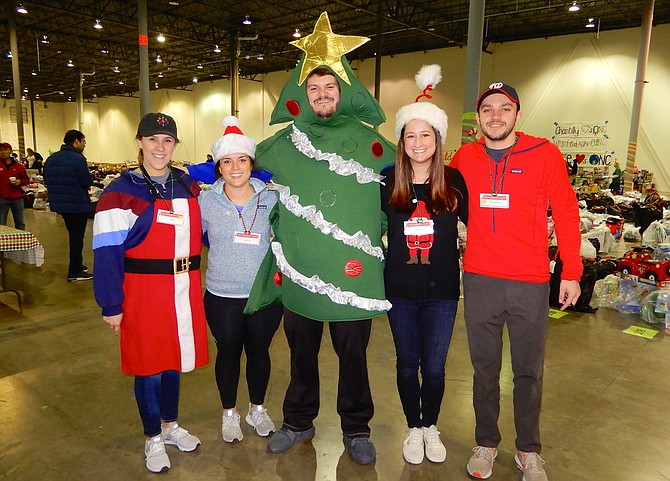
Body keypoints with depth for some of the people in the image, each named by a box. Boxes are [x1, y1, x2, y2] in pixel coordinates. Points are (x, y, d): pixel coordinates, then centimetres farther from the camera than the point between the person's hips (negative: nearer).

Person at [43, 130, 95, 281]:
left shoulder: (51, 158, 8)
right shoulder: (78, 159, -17)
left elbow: (47, 180, 11)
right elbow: (87, 181, -20)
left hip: (60, 203, 8)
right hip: (78, 204, -8)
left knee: (74, 235, 21)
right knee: (77, 237, 1)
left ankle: (77, 265, 32)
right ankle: (74, 273, 5)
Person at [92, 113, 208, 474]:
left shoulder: (189, 186, 7)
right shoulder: (122, 191, -9)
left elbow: (205, 231, 16)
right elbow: (107, 253, -11)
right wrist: (111, 306, -12)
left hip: (184, 290, 4)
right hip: (144, 293, -4)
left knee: (175, 359, 18)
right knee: (149, 366, 8)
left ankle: (171, 426, 40)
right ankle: (153, 439, 30)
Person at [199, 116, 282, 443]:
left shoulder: (270, 199, -4)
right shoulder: (206, 201, -6)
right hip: (221, 296, 0)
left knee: (259, 351, 16)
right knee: (228, 352, 14)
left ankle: (257, 409, 39)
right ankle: (229, 413, 37)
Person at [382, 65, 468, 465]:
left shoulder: (453, 180, -4)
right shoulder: (388, 182, -3)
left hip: (441, 289, -1)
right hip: (400, 288, 1)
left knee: (434, 367, 9)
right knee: (407, 364, 13)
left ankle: (431, 427, 36)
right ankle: (414, 428, 36)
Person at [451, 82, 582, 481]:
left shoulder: (544, 153, -3)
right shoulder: (464, 158, 3)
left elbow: (566, 212, 0)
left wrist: (572, 272, -2)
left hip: (531, 283, -1)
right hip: (479, 280, 2)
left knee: (529, 371, 11)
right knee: (485, 368, 13)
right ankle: (486, 444, 32)